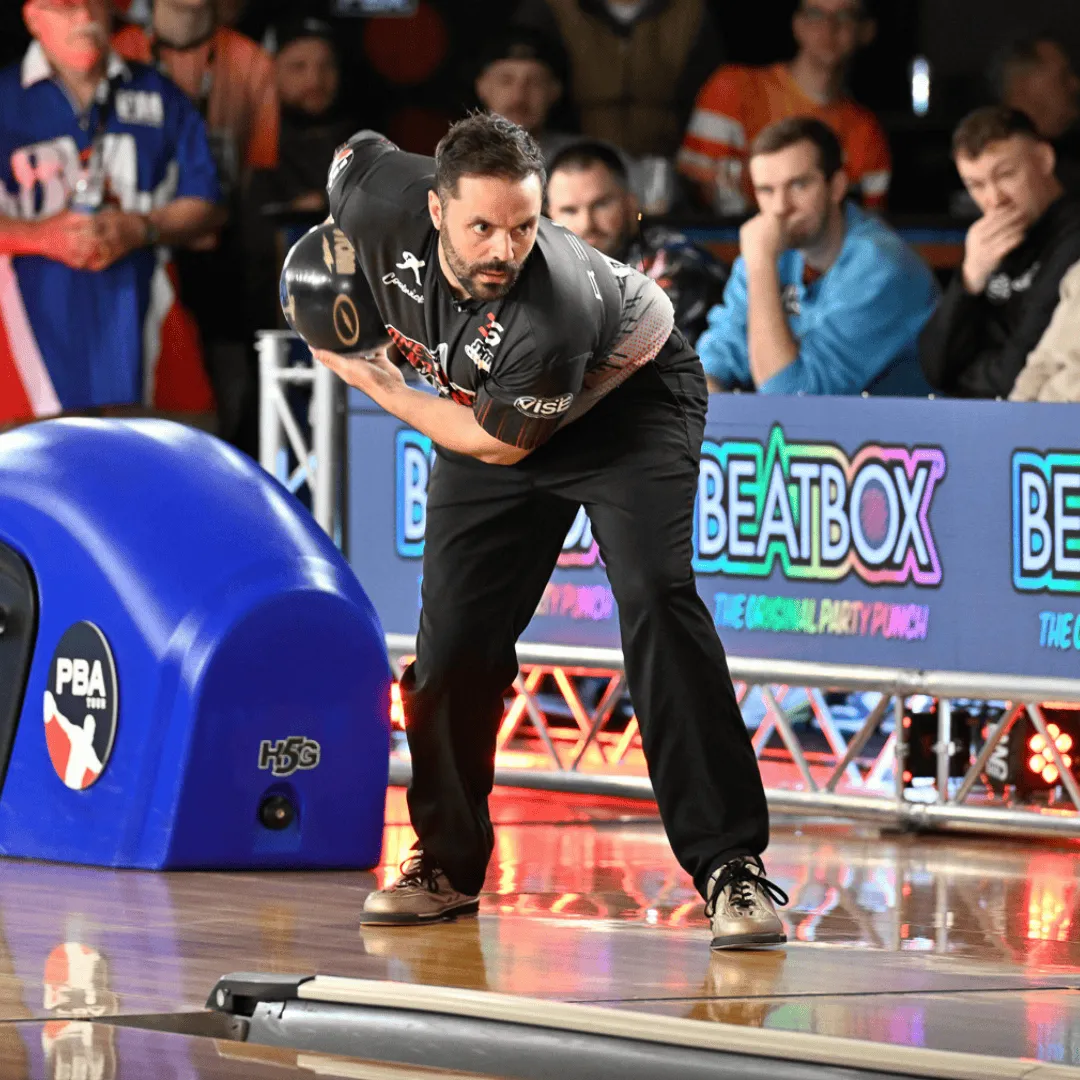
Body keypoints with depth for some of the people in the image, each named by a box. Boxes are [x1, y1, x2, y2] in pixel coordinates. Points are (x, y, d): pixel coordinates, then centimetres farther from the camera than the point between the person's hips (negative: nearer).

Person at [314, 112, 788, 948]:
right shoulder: (382, 205, -31)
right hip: (484, 400, 5)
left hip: (629, 402, -5)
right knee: (453, 635, -1)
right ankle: (447, 864, 20)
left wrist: (376, 386, -17)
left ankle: (731, 865, -24)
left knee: (654, 598, -25)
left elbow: (501, 444, -26)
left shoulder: (557, 308, -43)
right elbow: (359, 155, -4)